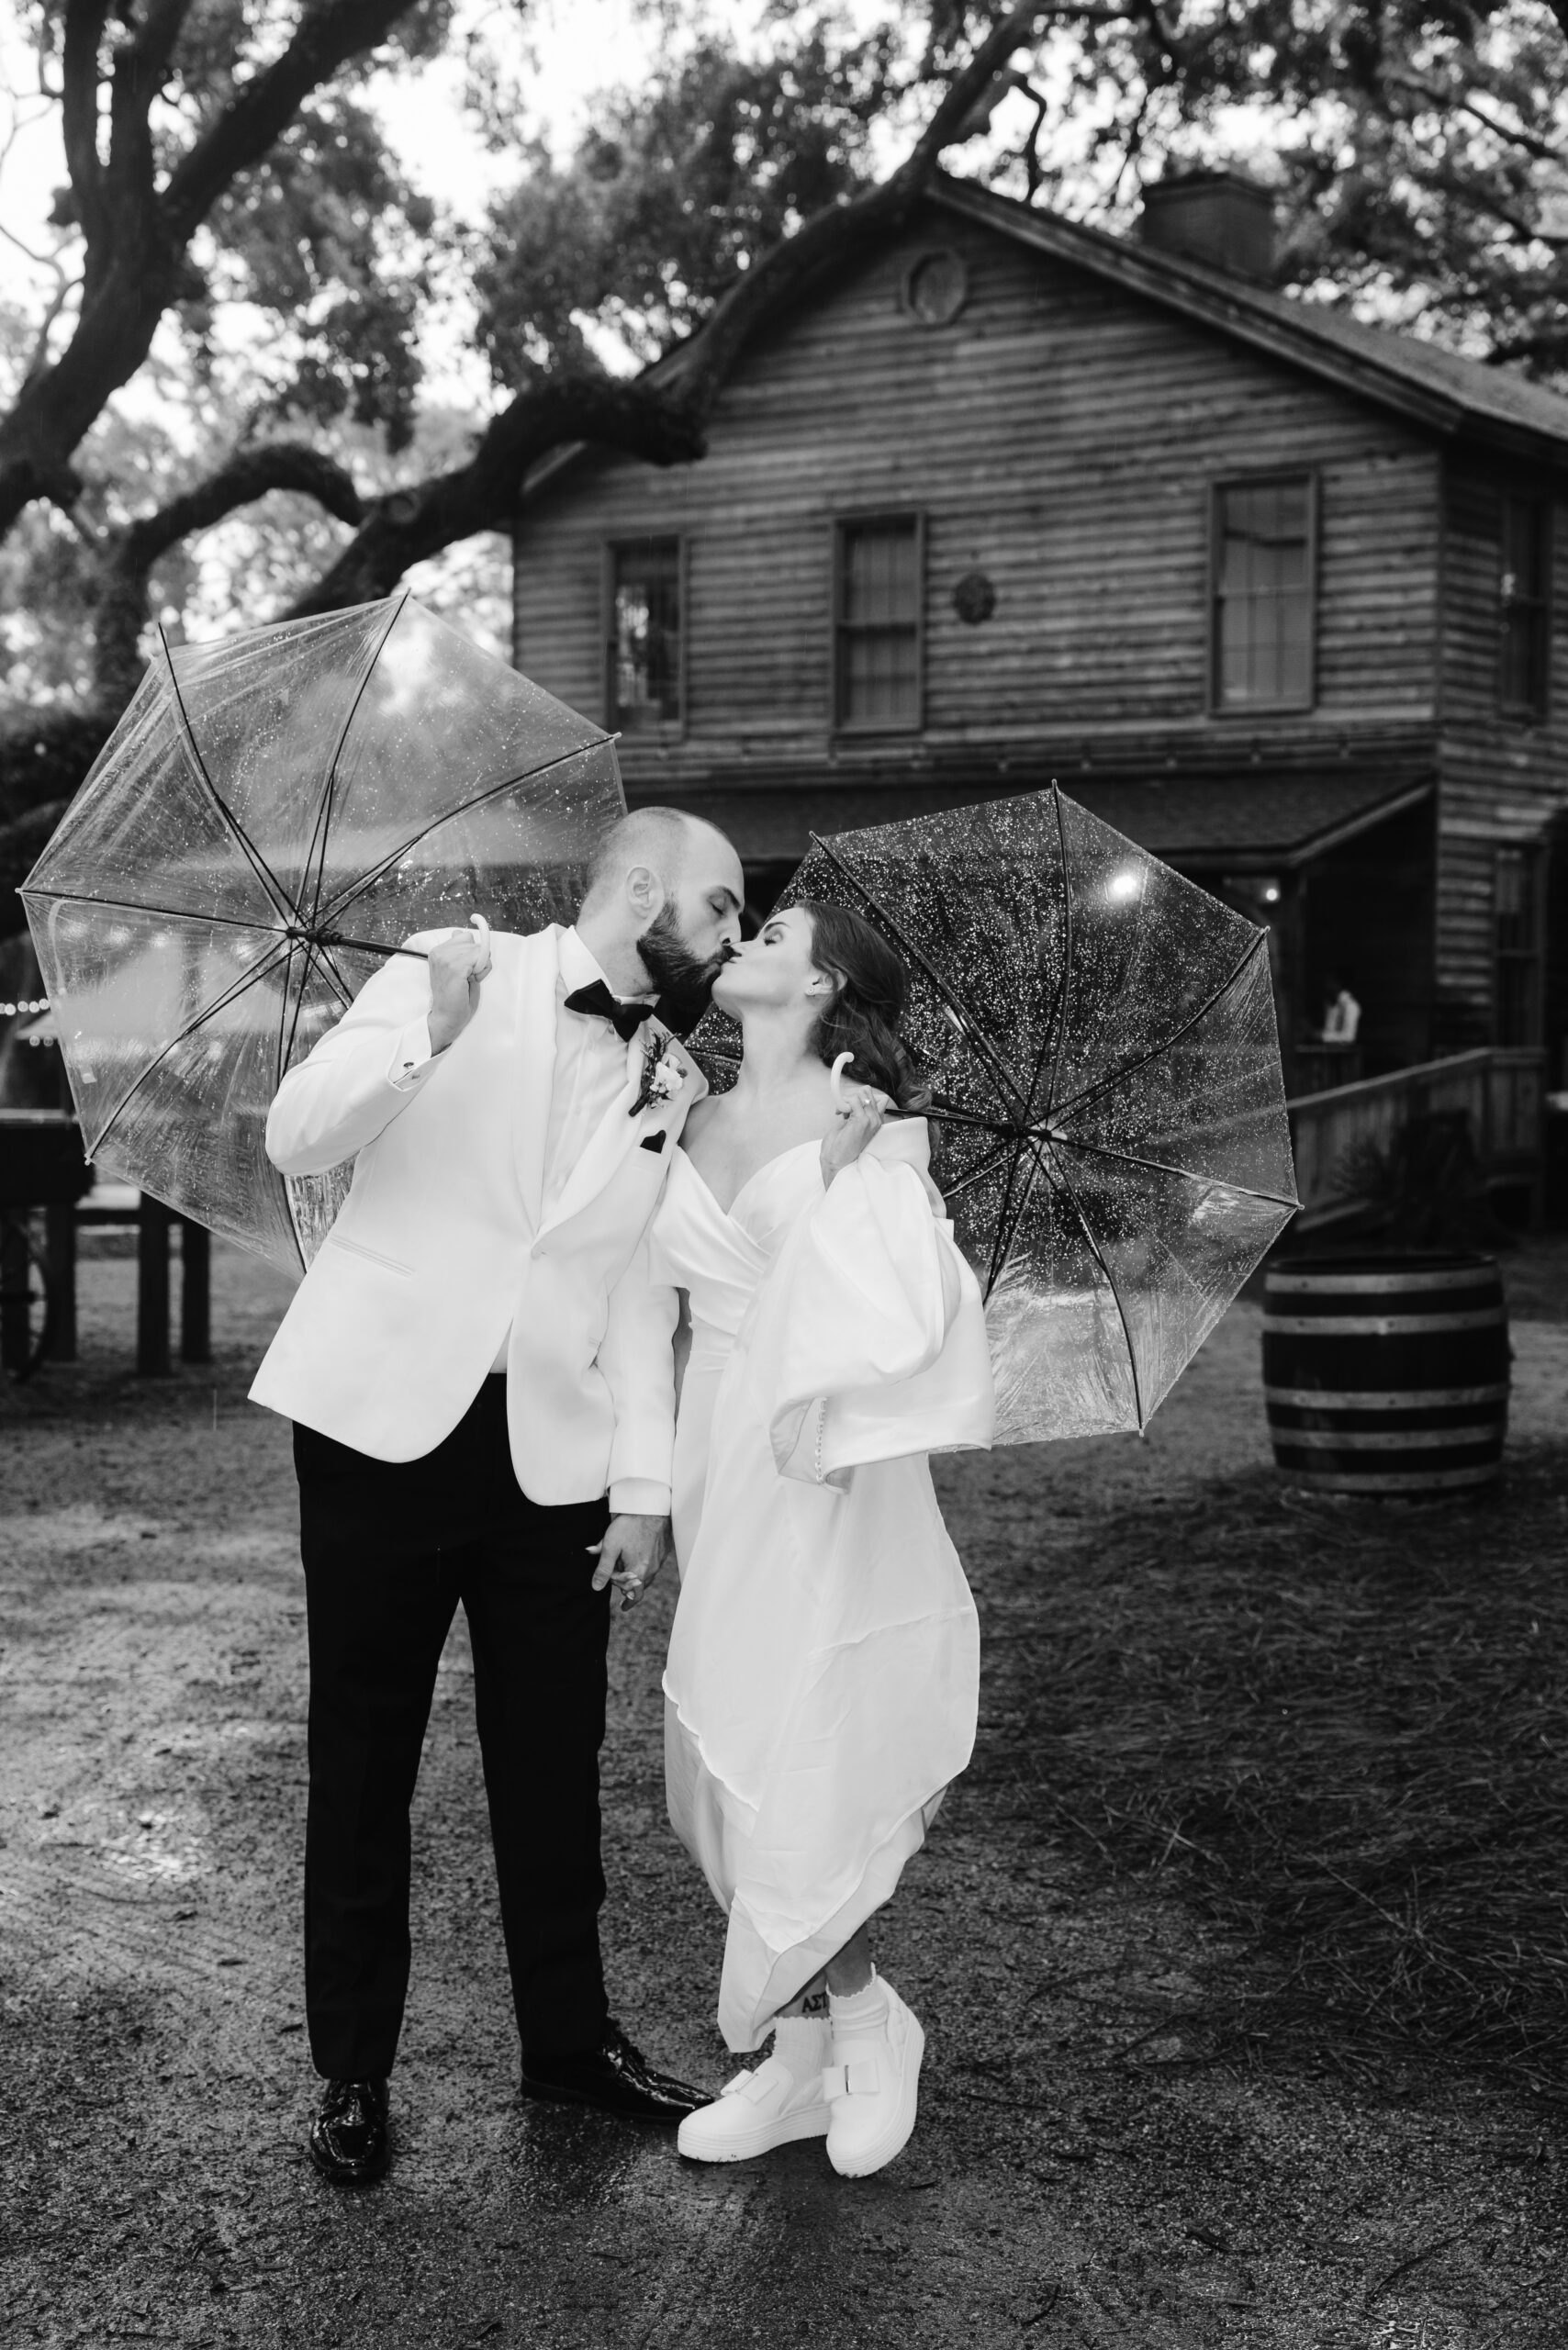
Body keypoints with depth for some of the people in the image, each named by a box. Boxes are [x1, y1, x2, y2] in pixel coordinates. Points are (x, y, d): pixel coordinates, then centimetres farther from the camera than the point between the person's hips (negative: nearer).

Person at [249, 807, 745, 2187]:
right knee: (365, 1754, 6)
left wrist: (646, 1486, 2)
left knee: (555, 1760, 10)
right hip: (385, 1419, -3)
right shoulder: (457, 977, -2)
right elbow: (296, 1140, -11)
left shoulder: (676, 1088, 11)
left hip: (553, 1452, 4)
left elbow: (643, 1298, 10)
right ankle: (354, 2070, 19)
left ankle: (570, 2037, 27)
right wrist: (428, 1038, -27)